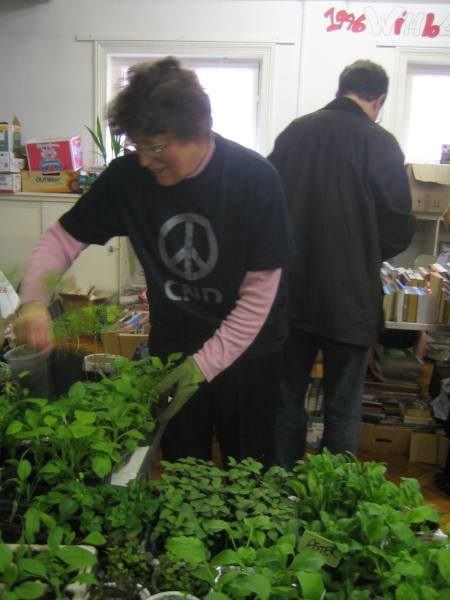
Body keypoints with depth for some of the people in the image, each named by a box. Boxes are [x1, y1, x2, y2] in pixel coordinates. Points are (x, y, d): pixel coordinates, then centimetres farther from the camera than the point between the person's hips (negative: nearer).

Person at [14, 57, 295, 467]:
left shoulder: (256, 179, -21)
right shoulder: (129, 175, -13)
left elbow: (259, 292, -18)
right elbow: (64, 237, -3)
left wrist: (205, 363, -21)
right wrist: (34, 301, -20)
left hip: (247, 349, -2)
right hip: (172, 343, 2)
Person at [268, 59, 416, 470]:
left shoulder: (295, 131, 1)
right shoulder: (380, 143, -9)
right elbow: (399, 230, -7)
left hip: (292, 293, 4)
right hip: (350, 298, -3)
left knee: (288, 397, 18)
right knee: (343, 408, 11)